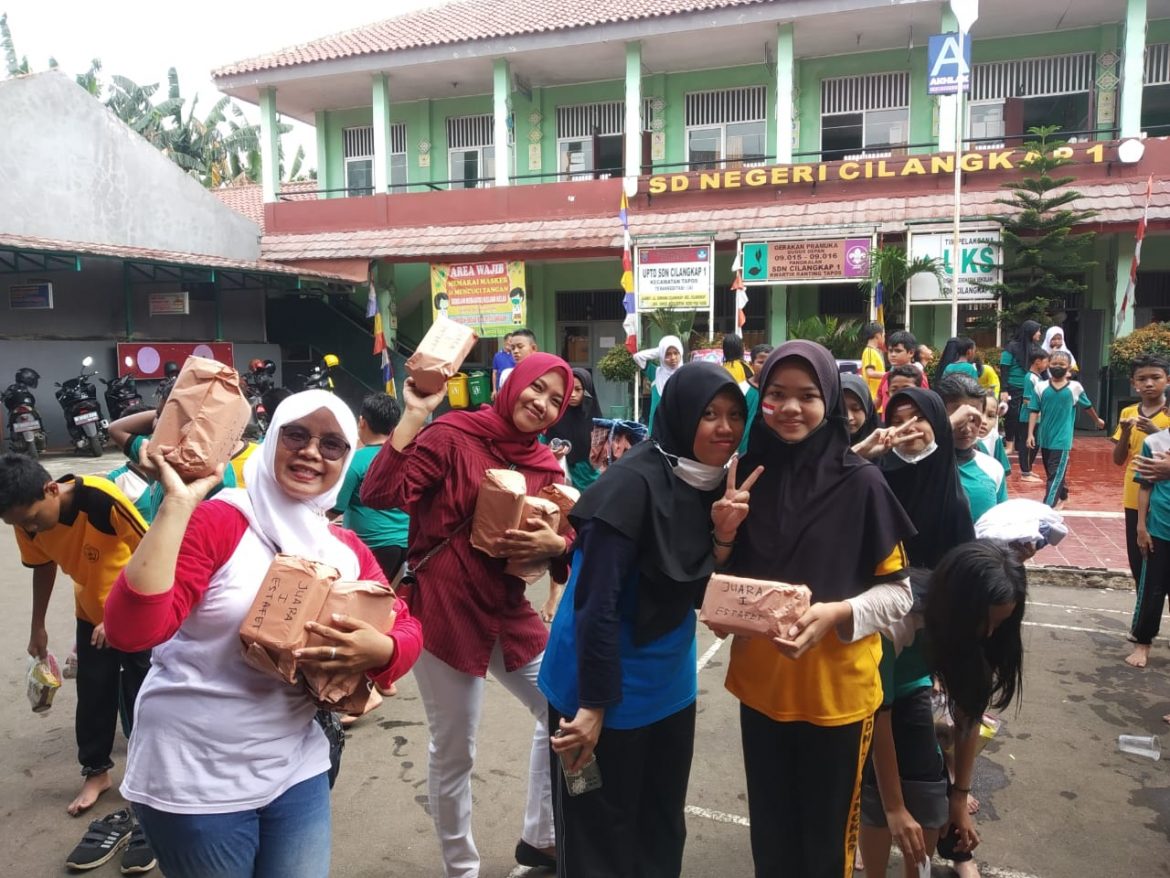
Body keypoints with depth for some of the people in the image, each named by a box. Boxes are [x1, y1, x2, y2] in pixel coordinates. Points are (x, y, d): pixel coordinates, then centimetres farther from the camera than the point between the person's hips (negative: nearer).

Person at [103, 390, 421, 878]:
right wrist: (177, 504, -28)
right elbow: (130, 629, -23)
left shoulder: (346, 549, 3)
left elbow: (406, 627, 3)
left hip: (297, 770, 5)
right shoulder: (216, 521, -14)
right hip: (196, 779, -4)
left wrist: (380, 650, -20)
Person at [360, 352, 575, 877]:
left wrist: (554, 545, -16)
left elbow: (569, 545, 7)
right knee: (453, 752, 7)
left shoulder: (547, 466, 6)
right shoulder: (451, 435, -11)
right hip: (443, 611, -6)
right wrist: (414, 415, -24)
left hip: (508, 612, 7)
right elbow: (379, 495, -21)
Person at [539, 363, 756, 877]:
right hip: (608, 689, -7)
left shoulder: (713, 483, 1)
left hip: (669, 685, 7)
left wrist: (723, 535, -14)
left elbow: (700, 594, 3)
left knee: (662, 830, 21)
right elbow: (596, 601, -23)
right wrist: (593, 703, -20)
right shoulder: (633, 484, -23)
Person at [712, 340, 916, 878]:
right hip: (760, 683, 3)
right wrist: (723, 536, -12)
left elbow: (898, 590, -6)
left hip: (837, 690, -3)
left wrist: (839, 614, -24)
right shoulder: (746, 476, -1)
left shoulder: (861, 482, -12)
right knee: (770, 832, 20)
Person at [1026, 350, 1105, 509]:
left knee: (1056, 474, -8)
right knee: (1052, 473, 16)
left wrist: (1097, 420, 31)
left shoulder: (1075, 387, -2)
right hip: (1045, 438, 3)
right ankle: (1062, 497, 37)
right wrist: (1030, 434, -7)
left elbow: (1088, 406, 15)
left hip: (1062, 440, -3)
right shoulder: (1041, 387, 0)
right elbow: (1034, 411, 0)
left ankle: (1047, 507, -12)